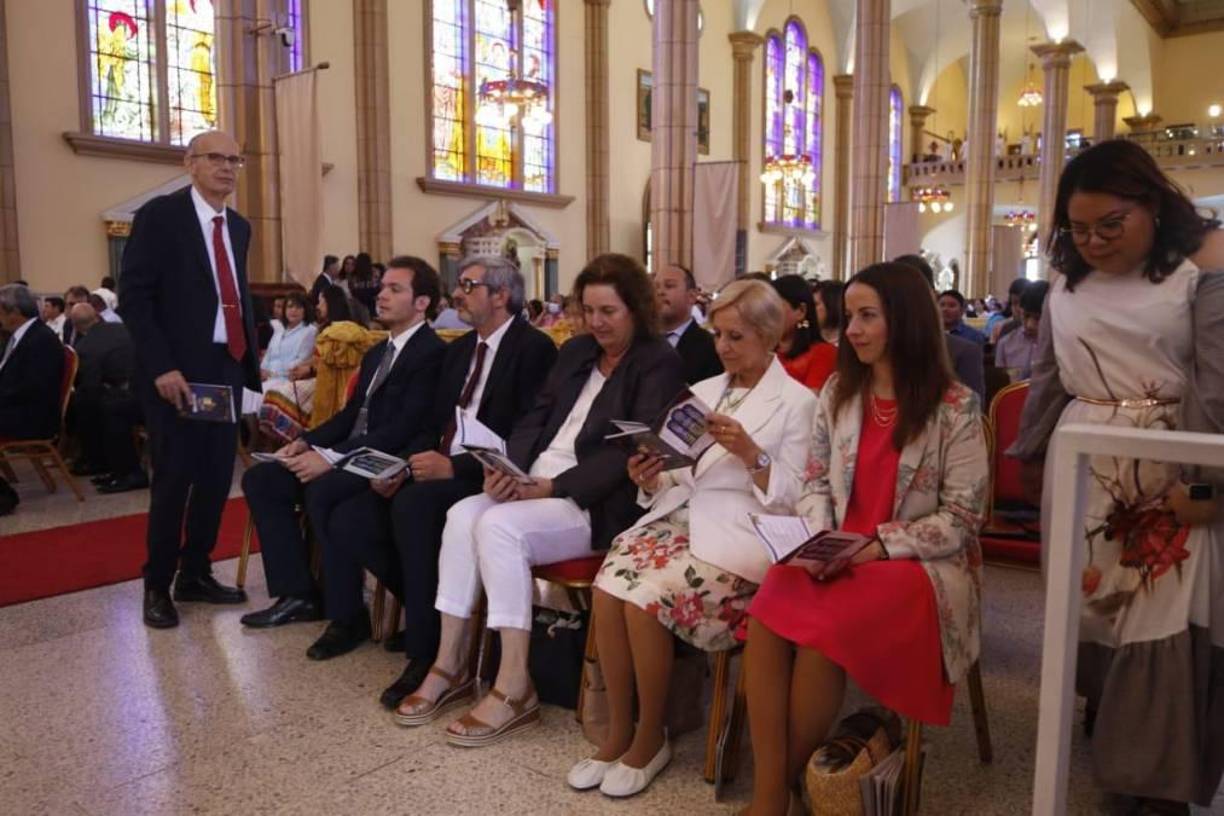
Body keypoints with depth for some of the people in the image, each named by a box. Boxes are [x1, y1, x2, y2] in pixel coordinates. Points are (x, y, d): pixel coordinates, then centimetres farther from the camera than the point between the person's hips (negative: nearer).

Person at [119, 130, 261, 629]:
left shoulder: (238, 226, 15)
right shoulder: (160, 215, -6)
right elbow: (133, 296, -11)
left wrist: (251, 361, 9)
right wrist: (161, 367, -18)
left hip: (226, 368, 6)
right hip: (177, 372, -6)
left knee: (217, 477, 9)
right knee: (173, 479, -1)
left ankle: (195, 574, 24)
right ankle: (157, 586, 14)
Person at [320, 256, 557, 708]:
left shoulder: (534, 348, -8)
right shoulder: (458, 349, 18)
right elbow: (436, 425, 18)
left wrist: (456, 467, -22)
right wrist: (406, 467, -1)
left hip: (486, 478, -8)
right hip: (439, 473, 8)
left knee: (413, 506, -34)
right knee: (350, 520, -11)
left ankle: (427, 651, -19)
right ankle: (431, 610, 5)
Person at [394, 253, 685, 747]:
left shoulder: (658, 364, -4)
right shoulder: (575, 351, 18)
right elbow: (536, 418, 14)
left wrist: (551, 486, -18)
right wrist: (510, 468, -7)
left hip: (596, 502, -7)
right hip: (535, 484, 7)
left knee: (499, 526, -28)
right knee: (462, 515, -19)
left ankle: (514, 689, -20)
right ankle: (450, 666, -9)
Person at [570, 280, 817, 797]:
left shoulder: (797, 402, 2)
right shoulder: (702, 391, 19)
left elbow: (794, 497, -5)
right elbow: (676, 478, 16)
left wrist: (750, 452, -18)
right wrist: (650, 479, -6)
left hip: (741, 534, -5)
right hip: (682, 516, 5)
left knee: (647, 599, -27)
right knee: (609, 587, -23)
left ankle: (650, 739, -4)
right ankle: (618, 731, -6)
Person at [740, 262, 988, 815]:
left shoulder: (955, 407, -6)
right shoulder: (837, 391, 9)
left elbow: (962, 518, -7)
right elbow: (816, 484, 11)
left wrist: (878, 547, -18)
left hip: (920, 564, -4)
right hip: (836, 557, 4)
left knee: (822, 632, -32)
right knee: (766, 620, -28)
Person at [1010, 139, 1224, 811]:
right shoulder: (1068, 279, 8)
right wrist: (1031, 453, 19)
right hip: (1082, 465, 4)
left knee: (1167, 623, -3)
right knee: (1084, 601, 11)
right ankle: (1105, 706, 36)